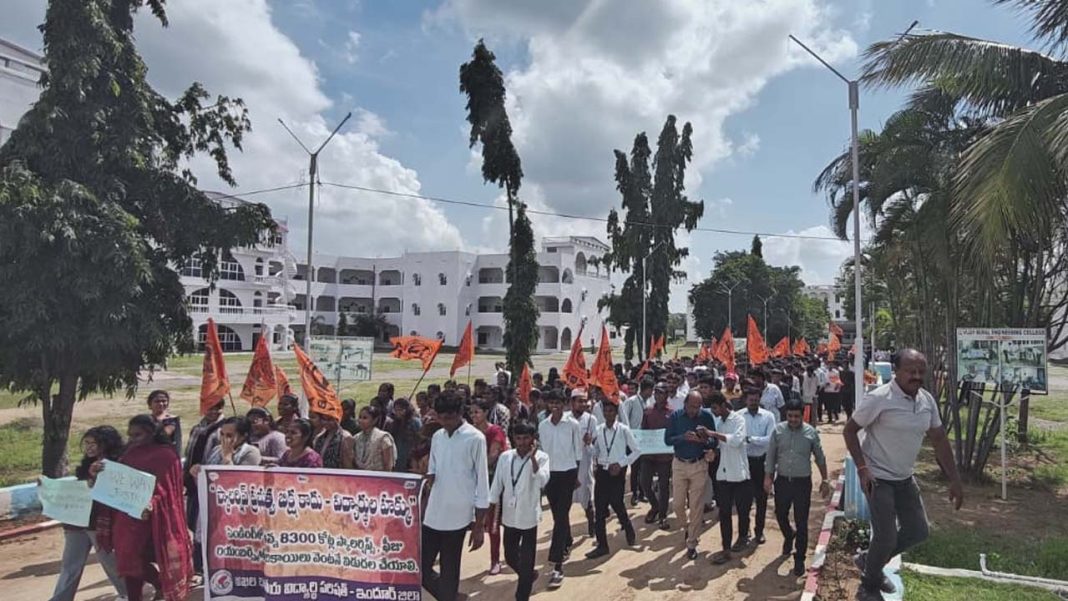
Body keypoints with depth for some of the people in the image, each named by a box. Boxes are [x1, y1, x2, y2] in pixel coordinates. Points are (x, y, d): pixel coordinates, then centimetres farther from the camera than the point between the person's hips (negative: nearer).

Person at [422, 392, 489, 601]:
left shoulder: (475, 438, -9)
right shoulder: (437, 436, 8)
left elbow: (482, 483, -8)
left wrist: (479, 525, -8)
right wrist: (429, 476, -8)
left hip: (457, 517, -6)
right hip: (432, 515, 6)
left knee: (449, 573, 3)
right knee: (420, 567, 6)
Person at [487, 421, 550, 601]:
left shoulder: (541, 457, -11)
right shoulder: (505, 456, -1)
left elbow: (542, 481, -27)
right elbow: (497, 484, 4)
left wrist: (532, 458, -31)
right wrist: (490, 510, 3)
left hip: (528, 516, -4)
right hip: (509, 515, 4)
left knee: (526, 561, 3)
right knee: (510, 556, 18)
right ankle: (528, 577, 46)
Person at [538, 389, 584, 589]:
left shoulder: (573, 424, -7)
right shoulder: (542, 425, 2)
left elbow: (578, 451, 0)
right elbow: (541, 449, 10)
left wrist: (577, 475, 2)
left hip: (567, 472, -4)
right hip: (549, 473, 4)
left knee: (561, 516, -9)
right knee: (558, 515, 15)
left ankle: (557, 565, -10)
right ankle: (566, 544, 41)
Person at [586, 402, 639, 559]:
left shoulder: (624, 430, -9)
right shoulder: (598, 430, 2)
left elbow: (637, 451, -4)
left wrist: (621, 464, -10)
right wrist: (595, 465, 0)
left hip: (617, 472, -3)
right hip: (601, 472, 4)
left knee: (617, 504, 4)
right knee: (599, 509, 2)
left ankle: (628, 529, 37)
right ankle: (602, 545, 13)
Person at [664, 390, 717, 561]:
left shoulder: (707, 416, -7)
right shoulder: (676, 416, -5)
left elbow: (714, 441, -3)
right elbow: (667, 439, -7)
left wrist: (705, 441, -25)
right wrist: (684, 437, -24)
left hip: (699, 465, -1)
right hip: (679, 464, 1)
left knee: (696, 506, 1)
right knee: (678, 504, 8)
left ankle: (692, 544, 14)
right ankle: (687, 528, 39)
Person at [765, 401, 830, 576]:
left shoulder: (811, 432, -5)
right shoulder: (778, 430, -3)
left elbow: (820, 458, 4)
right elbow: (771, 455, 2)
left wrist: (824, 480, 5)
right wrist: (768, 477, -2)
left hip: (803, 482, -2)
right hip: (782, 481, 2)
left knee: (801, 522, 1)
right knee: (780, 515, 16)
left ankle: (799, 559, 14)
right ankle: (789, 536, 48)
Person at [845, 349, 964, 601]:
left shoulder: (927, 400, -1)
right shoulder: (879, 399, -21)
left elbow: (939, 440, 7)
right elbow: (849, 431, -14)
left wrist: (955, 479, 6)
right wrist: (862, 468, -21)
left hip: (905, 478, 7)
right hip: (878, 478, -7)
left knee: (918, 531, 12)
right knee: (887, 538, -3)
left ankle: (869, 560, 34)